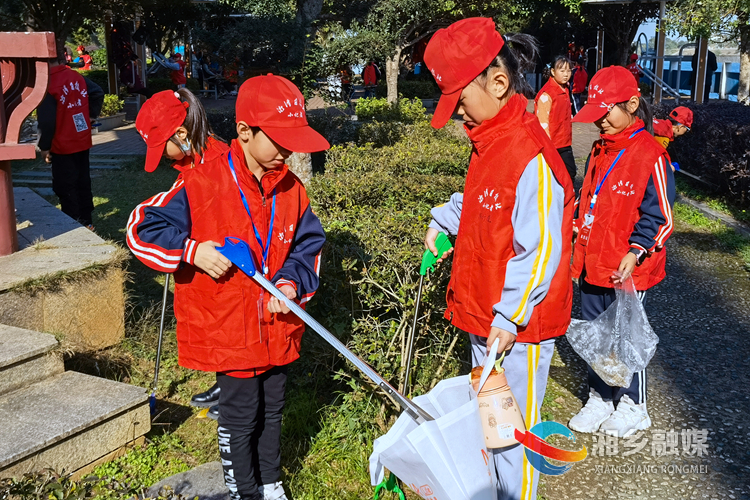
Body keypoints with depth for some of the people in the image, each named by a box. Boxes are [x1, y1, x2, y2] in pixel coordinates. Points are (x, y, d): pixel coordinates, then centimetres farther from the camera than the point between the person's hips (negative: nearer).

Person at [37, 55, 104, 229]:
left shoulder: (46, 83, -18)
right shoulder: (77, 76, 0)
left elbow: (46, 120, -19)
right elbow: (98, 93, 9)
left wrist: (44, 146, -9)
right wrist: (91, 114, 17)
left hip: (62, 145, -6)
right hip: (83, 141, 6)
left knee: (65, 187, 3)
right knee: (83, 182, 15)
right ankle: (86, 221, 22)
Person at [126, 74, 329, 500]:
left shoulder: (291, 189, -2)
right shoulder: (201, 185, -17)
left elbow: (309, 243, 6)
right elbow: (144, 228, -11)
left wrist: (292, 281, -12)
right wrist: (193, 251, -23)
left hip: (277, 326, 5)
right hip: (228, 331, -5)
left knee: (273, 409, 21)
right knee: (241, 416, 8)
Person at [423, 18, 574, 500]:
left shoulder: (530, 158, -26)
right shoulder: (492, 142, 4)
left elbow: (541, 252, -26)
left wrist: (509, 317, -25)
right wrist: (443, 220, 9)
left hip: (516, 327, -10)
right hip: (485, 316, 10)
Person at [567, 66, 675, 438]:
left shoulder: (650, 155, -15)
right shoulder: (600, 150, 9)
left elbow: (659, 216, -15)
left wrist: (636, 252, -25)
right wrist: (578, 228, 16)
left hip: (627, 271, -7)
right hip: (591, 265, 7)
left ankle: (632, 407, 27)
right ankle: (599, 399, 32)